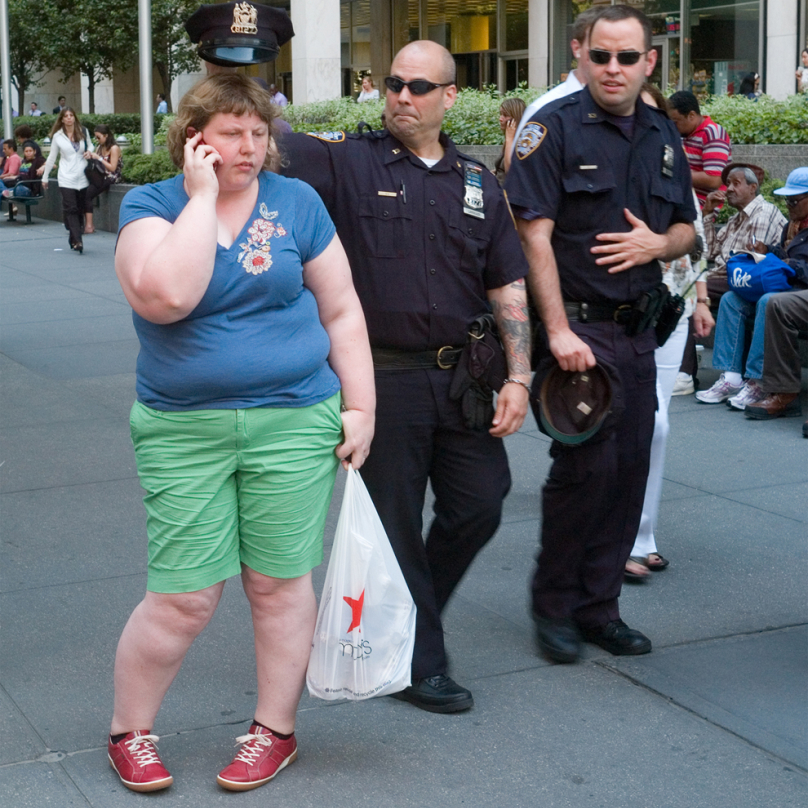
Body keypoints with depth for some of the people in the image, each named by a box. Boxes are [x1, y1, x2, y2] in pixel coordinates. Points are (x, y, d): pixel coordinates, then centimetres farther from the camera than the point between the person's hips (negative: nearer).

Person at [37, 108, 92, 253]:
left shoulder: (83, 132, 6)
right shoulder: (57, 136, 3)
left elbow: (89, 147, 22)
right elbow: (52, 157, 9)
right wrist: (44, 177, 12)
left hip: (82, 177, 2)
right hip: (66, 179, -2)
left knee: (80, 209, 4)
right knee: (70, 209, -12)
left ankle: (73, 239, 14)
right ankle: (77, 241, -19)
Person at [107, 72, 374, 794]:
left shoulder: (296, 202, 5)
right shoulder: (151, 205, -2)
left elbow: (341, 310, 8)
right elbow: (166, 295, -23)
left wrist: (359, 406, 3)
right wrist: (202, 196, -15)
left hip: (295, 423, 2)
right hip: (184, 431, -1)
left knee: (279, 583, 7)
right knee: (183, 598, -1)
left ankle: (275, 729, 26)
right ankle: (129, 731, 22)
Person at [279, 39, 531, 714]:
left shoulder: (478, 183, 9)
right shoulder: (348, 161, -2)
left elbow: (508, 286, 9)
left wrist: (519, 376, 1)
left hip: (461, 373, 4)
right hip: (382, 374, -4)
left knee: (480, 504, 8)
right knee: (396, 524, 5)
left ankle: (408, 615, 33)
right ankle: (419, 665, 20)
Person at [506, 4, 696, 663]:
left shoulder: (662, 135, 12)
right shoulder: (556, 127, -7)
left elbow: (686, 229, 19)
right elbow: (534, 234, -12)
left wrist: (658, 244, -6)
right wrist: (559, 331, -18)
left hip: (638, 330, 6)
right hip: (578, 324, -6)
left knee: (629, 467, 7)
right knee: (586, 465, -10)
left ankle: (598, 606, 20)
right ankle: (554, 603, 9)